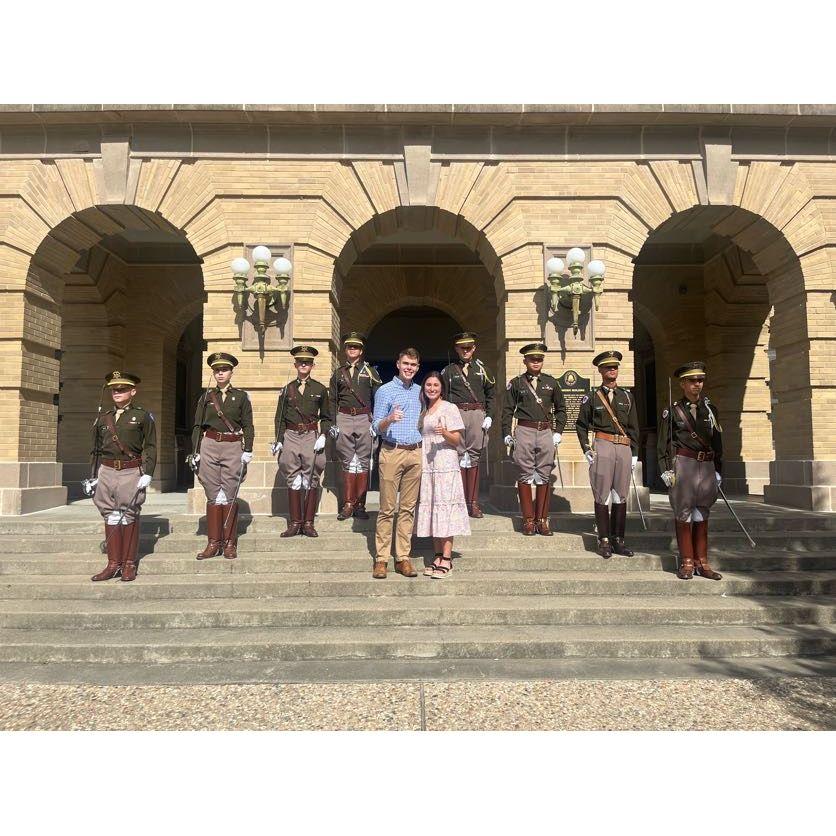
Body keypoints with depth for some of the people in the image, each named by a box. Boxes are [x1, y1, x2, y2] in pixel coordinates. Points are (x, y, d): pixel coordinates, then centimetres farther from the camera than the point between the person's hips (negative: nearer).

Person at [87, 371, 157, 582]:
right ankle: (113, 564, 14)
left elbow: (150, 447, -1)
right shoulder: (103, 418, 14)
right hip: (107, 472, 4)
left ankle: (129, 565, 9)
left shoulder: (143, 416, 1)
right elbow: (96, 449, 17)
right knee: (110, 516, 6)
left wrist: (147, 474, -10)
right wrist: (93, 476, 12)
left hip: (131, 472, -4)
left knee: (129, 516, 1)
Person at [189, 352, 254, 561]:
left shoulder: (241, 396, 4)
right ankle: (213, 542, 12)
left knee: (229, 496, 1)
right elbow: (198, 426, 9)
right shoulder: (206, 396, 9)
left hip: (233, 448, -2)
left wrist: (247, 450, -5)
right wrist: (195, 452, 2)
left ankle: (229, 543, 9)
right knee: (213, 495, 5)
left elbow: (248, 426, 3)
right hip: (209, 446, 2)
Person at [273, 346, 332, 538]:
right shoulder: (287, 389, 9)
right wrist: (279, 440, 0)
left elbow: (326, 417, 10)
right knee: (292, 481, 4)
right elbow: (280, 417, 10)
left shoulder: (320, 389, 7)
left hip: (312, 437, -1)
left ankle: (308, 523, 9)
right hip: (291, 436, 1)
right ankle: (295, 523, 12)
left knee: (312, 480, 1)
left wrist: (323, 436, -5)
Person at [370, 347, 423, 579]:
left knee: (408, 508, 6)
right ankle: (381, 559, 4)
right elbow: (377, 427, -2)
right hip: (392, 452, -4)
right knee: (387, 508, -2)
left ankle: (403, 558, 11)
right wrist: (390, 419, -23)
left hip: (416, 453, 4)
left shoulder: (420, 391, 15)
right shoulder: (385, 391, 1)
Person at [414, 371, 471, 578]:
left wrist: (445, 433, -23)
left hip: (445, 464, -6)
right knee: (430, 509, 5)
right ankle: (437, 557, 12)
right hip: (426, 464, 6)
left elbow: (457, 440, -5)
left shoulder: (449, 408, -1)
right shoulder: (423, 410, 17)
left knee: (444, 507, -8)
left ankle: (447, 559, -5)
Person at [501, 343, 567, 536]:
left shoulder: (551, 382, 11)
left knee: (544, 477, 3)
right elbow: (508, 410, 7)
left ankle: (542, 520, 11)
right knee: (524, 476, 1)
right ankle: (528, 520, 8)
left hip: (546, 432, 2)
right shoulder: (516, 383, 6)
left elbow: (561, 409, 17)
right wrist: (506, 434, -1)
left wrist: (558, 432, 7)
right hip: (524, 432, -2)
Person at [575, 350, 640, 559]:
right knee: (602, 496, -1)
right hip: (602, 447, -3)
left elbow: (634, 427, 14)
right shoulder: (592, 398, 6)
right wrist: (586, 449, 2)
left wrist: (634, 454, 9)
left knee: (621, 496, 5)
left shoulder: (627, 397, 13)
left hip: (624, 448, 3)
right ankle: (604, 540, 6)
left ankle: (617, 540, 14)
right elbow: (581, 425, 12)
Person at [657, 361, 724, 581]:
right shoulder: (672, 411, 3)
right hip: (683, 464, -4)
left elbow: (717, 442, 15)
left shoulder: (710, 409, 14)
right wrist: (666, 470, -8)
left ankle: (702, 563, 15)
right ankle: (687, 563, 6)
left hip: (707, 466, 4)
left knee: (702, 515, 8)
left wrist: (718, 471, 12)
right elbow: (664, 443, 0)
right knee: (683, 514, -1)